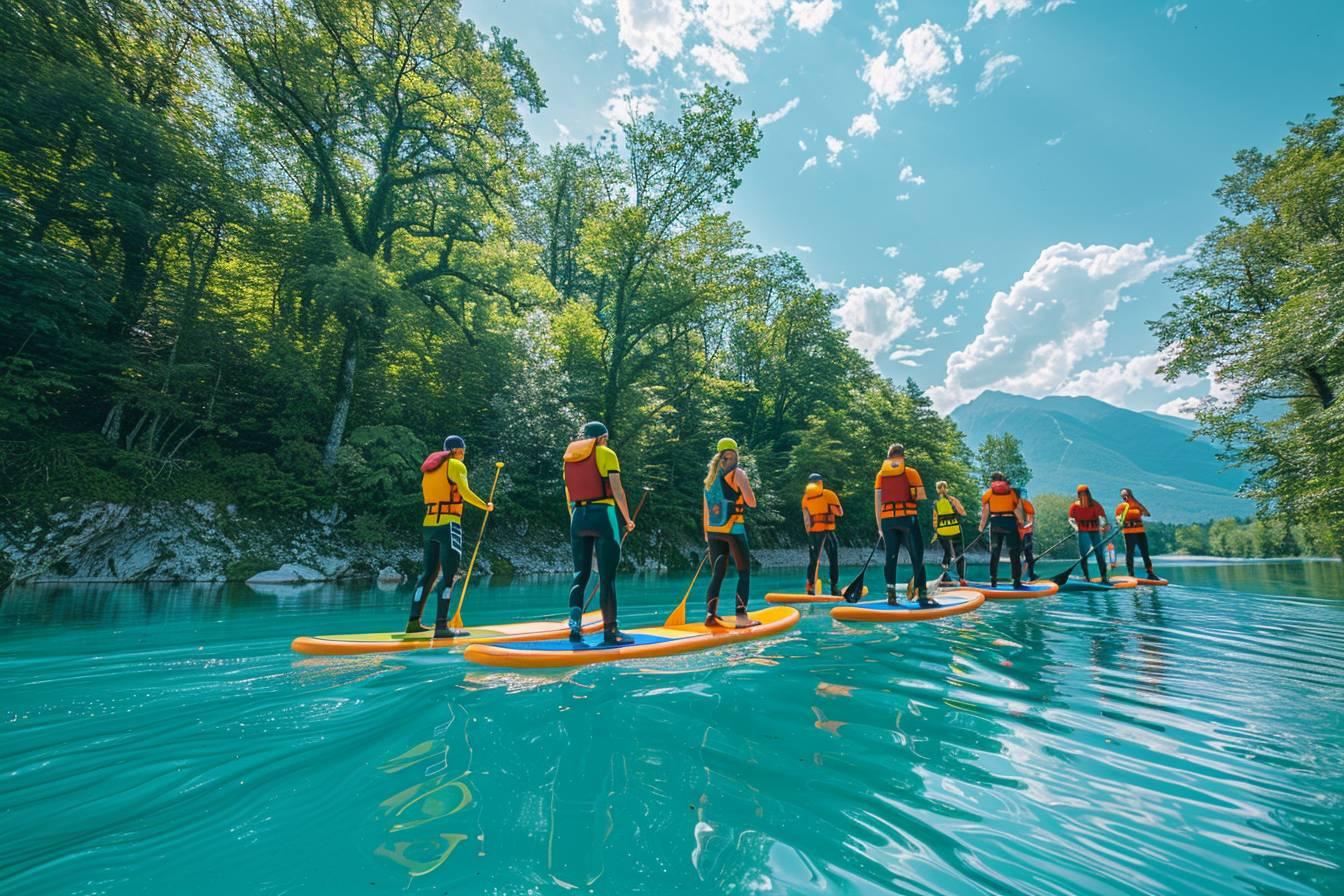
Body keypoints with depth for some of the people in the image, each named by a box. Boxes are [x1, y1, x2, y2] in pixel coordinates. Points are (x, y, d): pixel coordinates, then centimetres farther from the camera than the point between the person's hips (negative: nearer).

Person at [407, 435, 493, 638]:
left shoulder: (429, 469, 20)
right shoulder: (456, 465, -3)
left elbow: (429, 497, 20)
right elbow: (465, 492, -16)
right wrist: (486, 506, -5)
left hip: (428, 525, 8)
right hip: (448, 525, -8)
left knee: (428, 573, 13)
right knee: (449, 575, -6)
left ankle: (413, 622, 15)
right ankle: (441, 626, -8)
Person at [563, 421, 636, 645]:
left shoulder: (570, 459, 16)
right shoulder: (606, 453, 1)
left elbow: (569, 497, 15)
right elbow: (617, 490, -7)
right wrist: (628, 519, 2)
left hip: (578, 517, 5)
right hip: (602, 515, -5)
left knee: (580, 574, 12)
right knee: (607, 576, 0)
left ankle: (575, 625, 2)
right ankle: (610, 630, 5)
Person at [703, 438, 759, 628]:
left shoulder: (710, 476, 13)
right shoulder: (737, 473, -5)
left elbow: (706, 509, 13)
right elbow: (752, 503, -9)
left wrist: (707, 533, 18)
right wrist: (742, 491, 11)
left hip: (713, 531, 6)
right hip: (733, 529, -6)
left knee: (717, 574, 11)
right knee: (744, 572, 3)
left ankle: (710, 614, 4)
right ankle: (741, 617, -2)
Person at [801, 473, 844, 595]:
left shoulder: (805, 498, 9)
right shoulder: (829, 494, -3)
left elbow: (806, 520, 9)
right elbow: (840, 512, -2)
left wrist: (810, 534, 15)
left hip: (813, 532, 3)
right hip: (827, 531, -3)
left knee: (814, 560, 8)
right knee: (833, 560, 9)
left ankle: (810, 588, 2)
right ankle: (834, 588, 10)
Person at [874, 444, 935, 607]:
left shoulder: (880, 474, 10)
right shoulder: (911, 472, 3)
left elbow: (877, 502, 7)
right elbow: (922, 497, -3)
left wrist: (879, 527, 11)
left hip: (887, 520, 3)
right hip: (908, 518, -3)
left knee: (891, 557, 8)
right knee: (917, 556, 3)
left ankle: (891, 595, 5)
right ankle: (922, 595, 0)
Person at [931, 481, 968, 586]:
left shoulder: (936, 503, 3)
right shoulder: (953, 500, -3)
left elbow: (935, 519, 5)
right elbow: (963, 513, -8)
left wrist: (935, 533, 12)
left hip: (942, 532, 2)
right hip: (955, 530, -2)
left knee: (947, 553, 19)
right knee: (960, 555, 3)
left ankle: (945, 578, 18)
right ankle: (961, 578, -9)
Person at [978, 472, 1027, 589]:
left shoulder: (988, 493, 8)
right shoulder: (1013, 491, 9)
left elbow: (985, 512, 2)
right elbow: (1018, 509, -2)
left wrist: (982, 527, 8)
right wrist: (1022, 522, 4)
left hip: (995, 523, 1)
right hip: (1010, 522, 0)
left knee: (994, 553, 11)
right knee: (1014, 554, 5)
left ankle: (993, 581, 10)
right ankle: (1016, 581, 1)